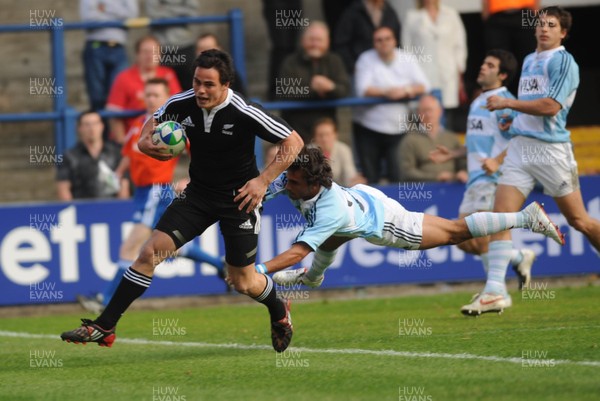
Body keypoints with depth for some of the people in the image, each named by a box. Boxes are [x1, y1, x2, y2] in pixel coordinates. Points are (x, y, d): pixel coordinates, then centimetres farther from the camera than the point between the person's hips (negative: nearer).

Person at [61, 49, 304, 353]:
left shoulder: (245, 114, -23)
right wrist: (145, 141, -12)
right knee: (150, 252, -10)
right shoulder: (181, 104, -11)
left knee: (243, 282, 4)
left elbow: (294, 142, -14)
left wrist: (264, 180, -21)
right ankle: (104, 327, -7)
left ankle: (279, 311, 41)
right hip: (198, 194, 4)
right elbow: (154, 121, 12)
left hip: (239, 199, -4)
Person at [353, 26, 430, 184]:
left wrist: (405, 91, -19)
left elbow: (423, 86, 0)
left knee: (398, 177, -9)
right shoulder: (366, 60, 1)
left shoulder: (406, 60, 6)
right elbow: (363, 90, -11)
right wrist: (386, 92, -23)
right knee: (370, 177, 3)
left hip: (398, 128, 1)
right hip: (369, 127, -1)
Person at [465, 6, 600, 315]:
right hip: (520, 145, 7)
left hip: (551, 149, -7)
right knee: (500, 215, -8)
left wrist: (507, 103, -13)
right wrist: (514, 118, 15)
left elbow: (550, 106, -17)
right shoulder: (529, 61, 18)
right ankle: (494, 291, -11)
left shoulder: (564, 62, -7)